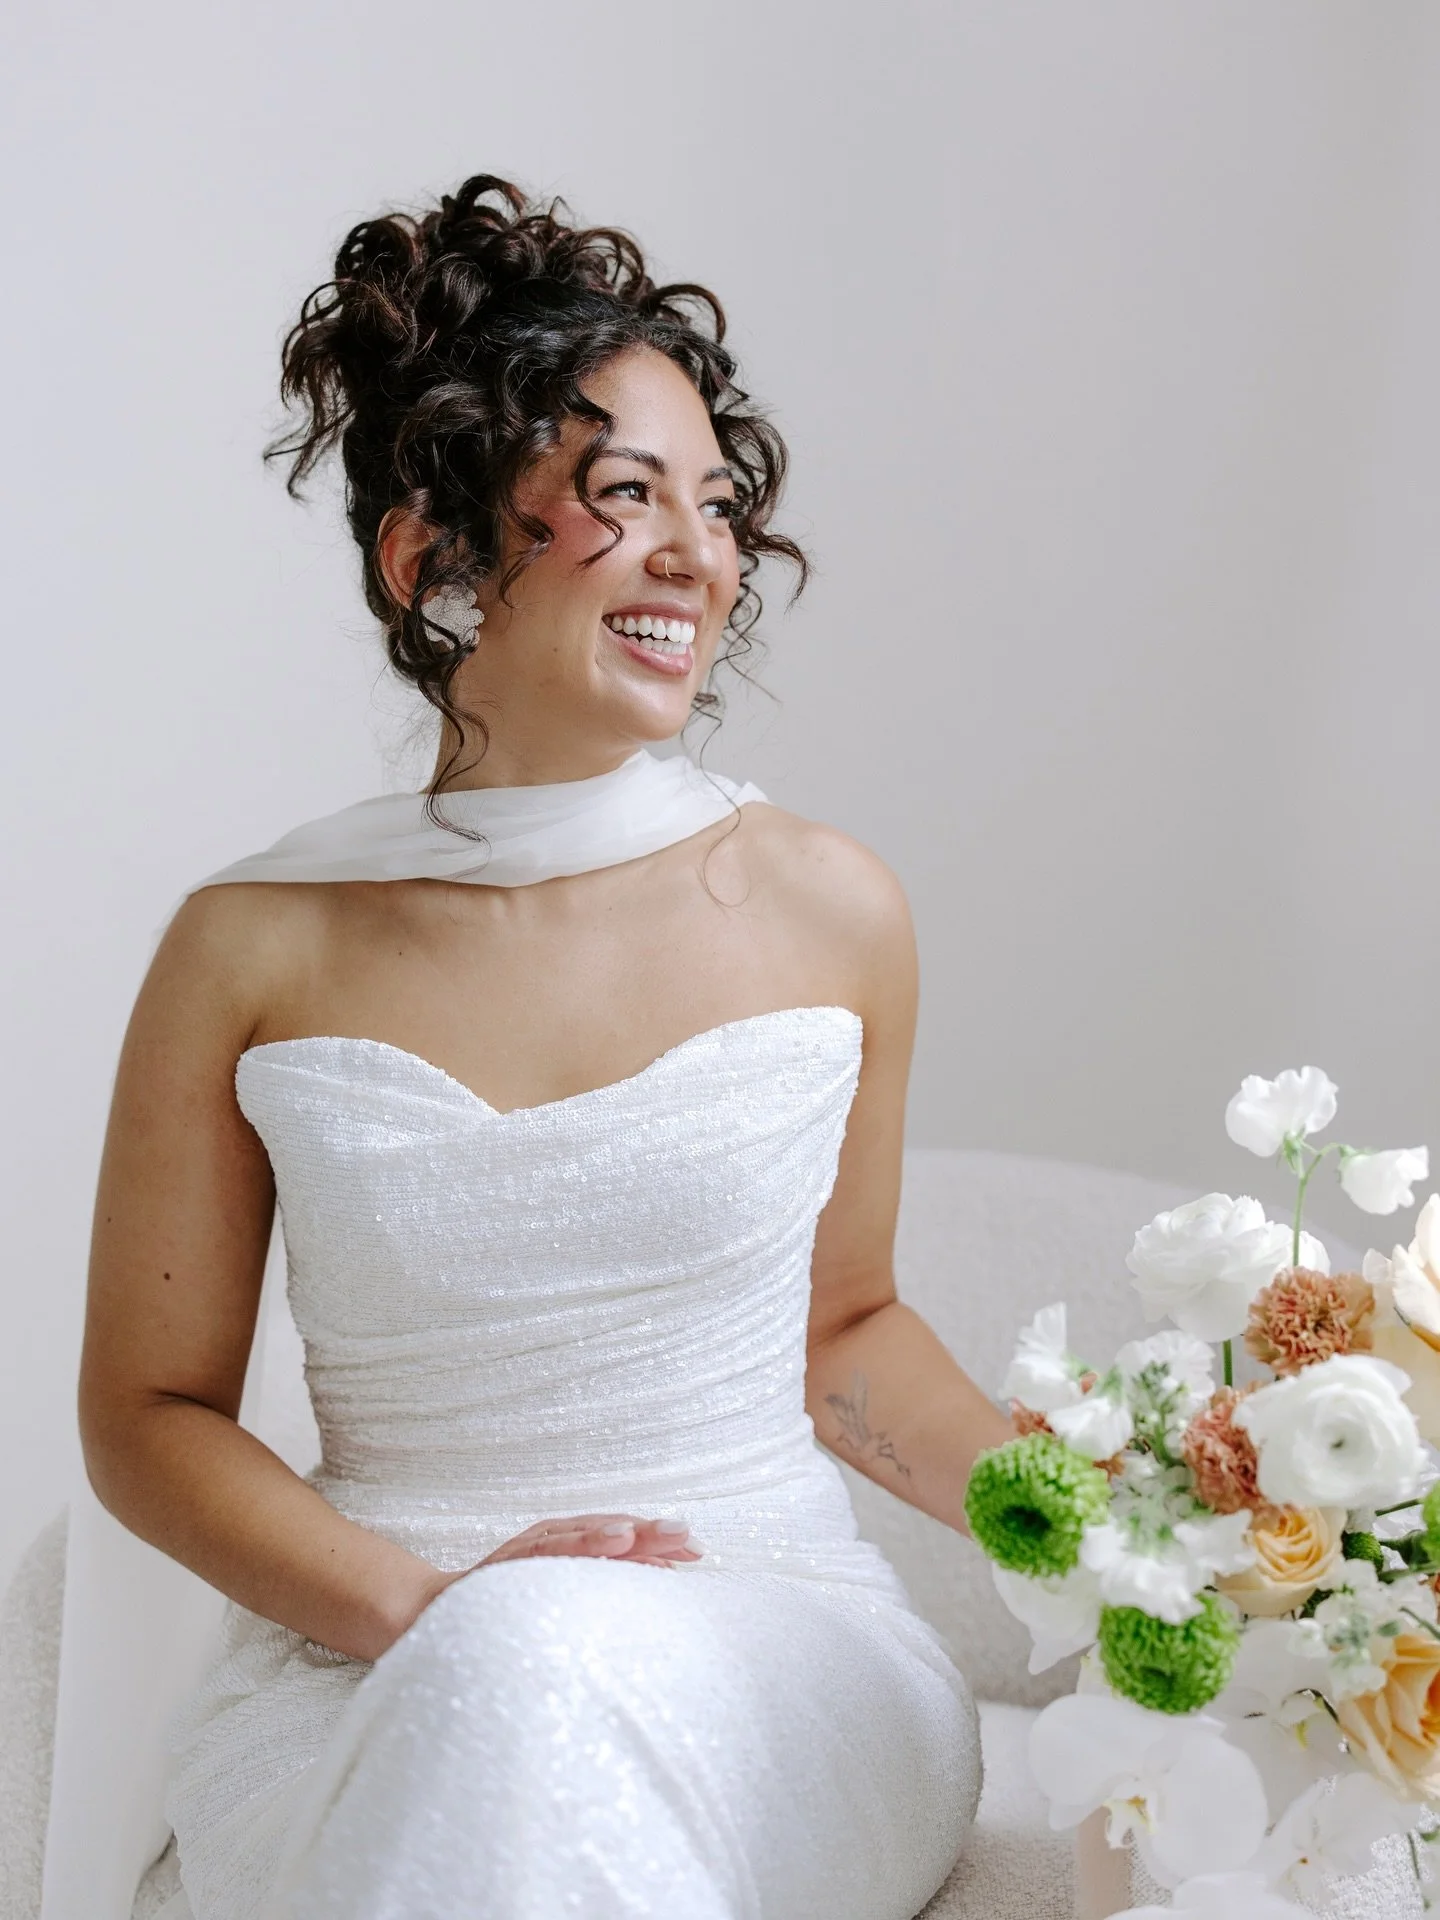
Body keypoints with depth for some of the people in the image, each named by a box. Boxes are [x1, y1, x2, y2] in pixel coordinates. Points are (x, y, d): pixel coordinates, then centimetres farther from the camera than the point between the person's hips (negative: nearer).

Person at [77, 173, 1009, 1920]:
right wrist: (418, 1607, -12)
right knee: (504, 1671, -34)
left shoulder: (828, 909, 3)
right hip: (358, 1686, 1)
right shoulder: (254, 953, -1)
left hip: (782, 1663, 0)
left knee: (546, 1683, -34)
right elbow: (148, 1410, 4)